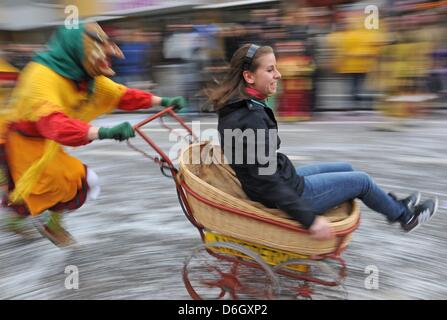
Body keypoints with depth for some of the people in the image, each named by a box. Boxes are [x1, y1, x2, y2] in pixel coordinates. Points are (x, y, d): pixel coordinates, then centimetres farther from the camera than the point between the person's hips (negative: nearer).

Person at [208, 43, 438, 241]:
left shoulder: (235, 108, -1)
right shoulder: (250, 119, -31)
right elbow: (267, 183, -30)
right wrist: (309, 219, -26)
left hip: (283, 180, 9)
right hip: (289, 195, -9)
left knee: (346, 169, 22)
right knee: (361, 180, 7)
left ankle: (395, 205, 43)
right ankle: (404, 216, 35)